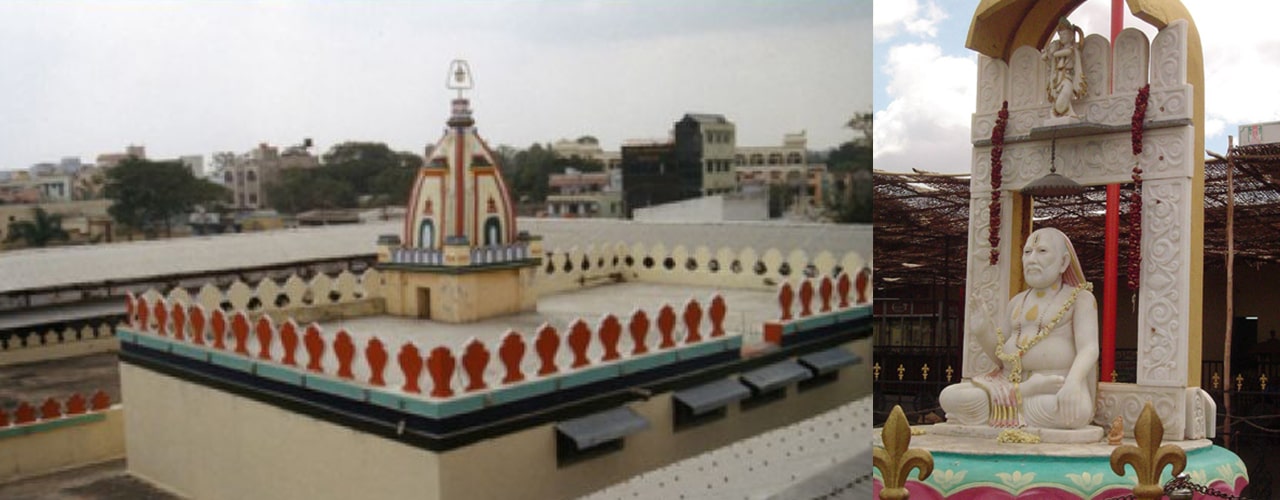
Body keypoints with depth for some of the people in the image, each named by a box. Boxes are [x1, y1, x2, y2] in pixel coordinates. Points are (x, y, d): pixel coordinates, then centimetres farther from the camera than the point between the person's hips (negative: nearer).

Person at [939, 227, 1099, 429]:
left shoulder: (1080, 299, 4)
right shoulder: (1018, 302, 19)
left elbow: (1089, 349, -11)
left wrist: (1072, 383, -32)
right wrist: (983, 332, -3)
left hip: (1055, 389, -3)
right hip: (1008, 382, 3)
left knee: (1076, 411, -39)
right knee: (949, 397, -20)